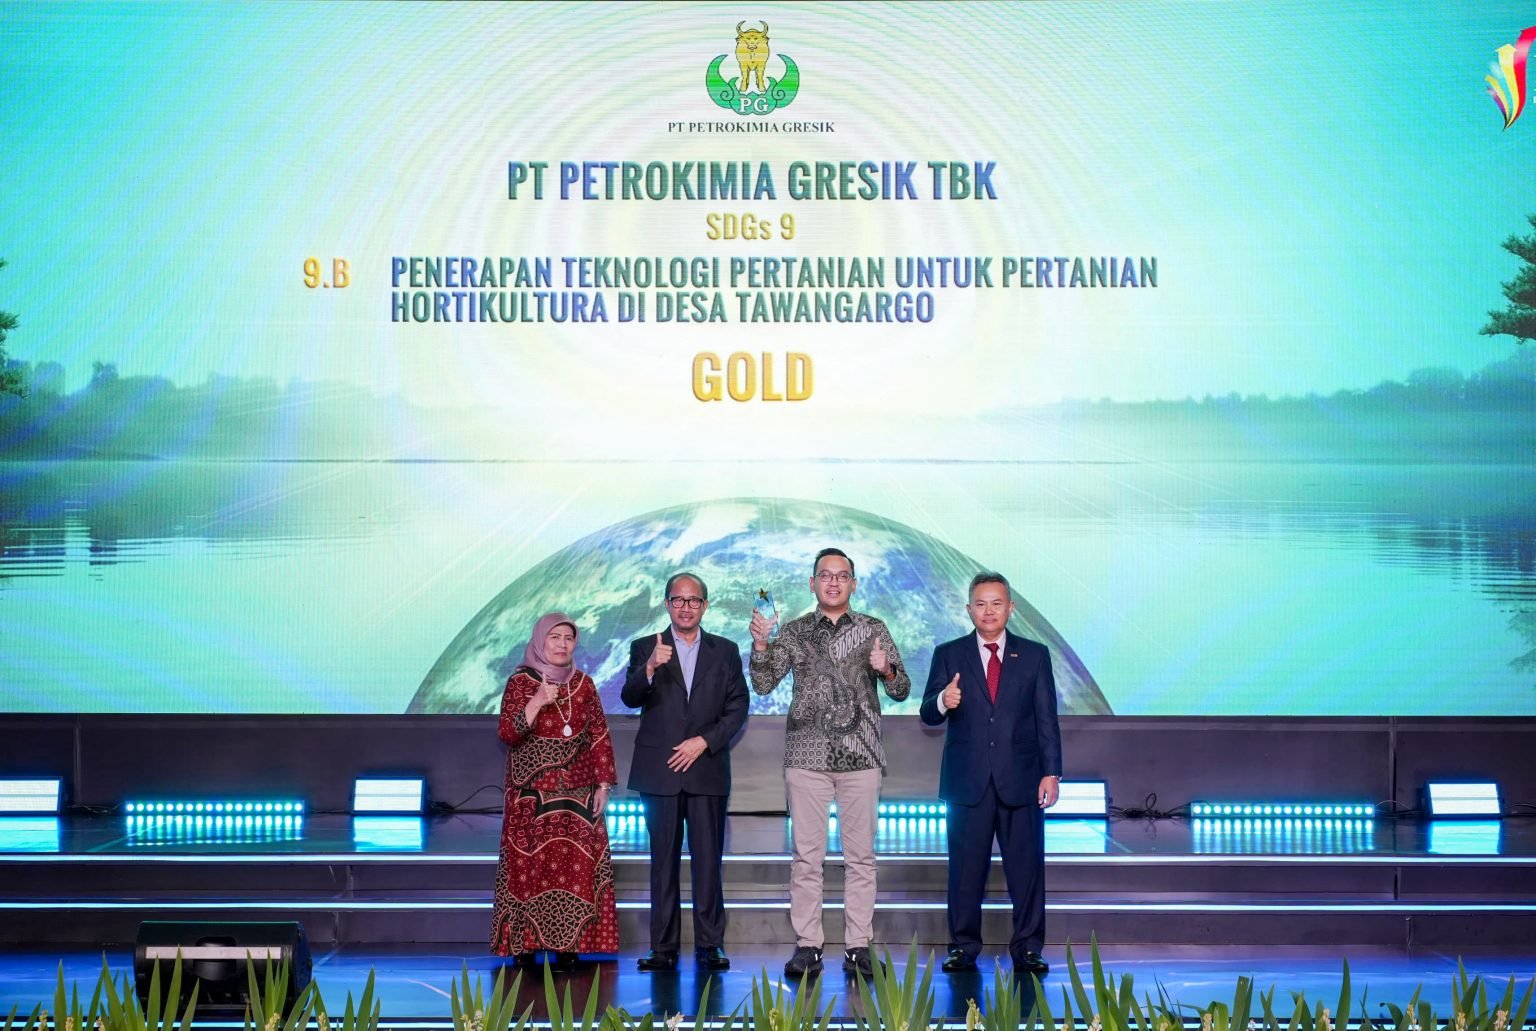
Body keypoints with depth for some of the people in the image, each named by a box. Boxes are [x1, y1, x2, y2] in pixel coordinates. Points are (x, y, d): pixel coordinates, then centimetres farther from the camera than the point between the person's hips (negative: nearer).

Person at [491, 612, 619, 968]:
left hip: (577, 794, 3)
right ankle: (525, 944, 0)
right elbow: (508, 733, -9)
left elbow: (599, 736, 9)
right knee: (532, 866, -6)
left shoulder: (583, 684, 9)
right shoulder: (520, 682, 0)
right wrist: (537, 703, -21)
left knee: (577, 866, -4)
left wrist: (603, 785, 3)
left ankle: (568, 944, 0)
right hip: (532, 795, -3)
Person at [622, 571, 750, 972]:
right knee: (664, 860, 3)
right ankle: (664, 947, 7)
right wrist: (649, 669, -26)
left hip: (707, 770, 0)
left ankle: (709, 944, 6)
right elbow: (630, 698, -6)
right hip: (660, 772, 0)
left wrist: (704, 741, -7)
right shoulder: (645, 648, 7)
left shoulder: (725, 651, 11)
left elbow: (738, 706, 6)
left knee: (708, 859, -1)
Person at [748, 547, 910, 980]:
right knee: (806, 855, 2)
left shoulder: (874, 630, 6)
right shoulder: (793, 632, 7)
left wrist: (887, 671, -18)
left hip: (860, 756, 0)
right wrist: (761, 643, -17)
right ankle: (807, 945, 9)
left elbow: (901, 691, 3)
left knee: (860, 855, 4)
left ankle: (859, 945, 11)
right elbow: (763, 684, -1)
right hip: (807, 757, 0)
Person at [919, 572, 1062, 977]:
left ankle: (1027, 948, 13)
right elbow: (928, 714, 1)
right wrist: (943, 702, -22)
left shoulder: (1035, 655, 9)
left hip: (1020, 780, 0)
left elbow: (1046, 719, 6)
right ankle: (963, 947, 14)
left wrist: (1051, 772, -2)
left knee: (1027, 866, 3)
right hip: (967, 781, 0)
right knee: (966, 868, 3)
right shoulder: (948, 655, 7)